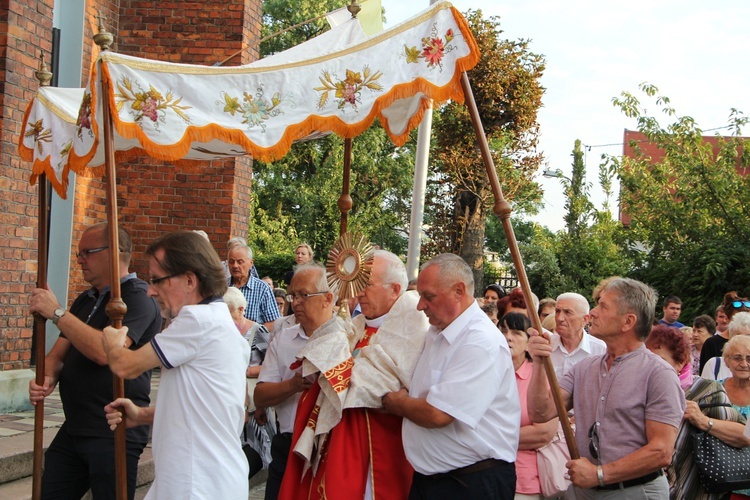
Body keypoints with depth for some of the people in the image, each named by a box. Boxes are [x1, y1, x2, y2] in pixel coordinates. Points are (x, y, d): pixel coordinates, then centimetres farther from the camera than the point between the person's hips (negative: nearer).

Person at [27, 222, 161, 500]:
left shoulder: (137, 298, -12)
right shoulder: (85, 301, 17)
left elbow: (105, 352, -26)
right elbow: (58, 354, 18)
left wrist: (57, 313, -18)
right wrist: (47, 378, -5)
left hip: (114, 435, -8)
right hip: (73, 429, 9)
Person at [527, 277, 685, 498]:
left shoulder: (658, 374, -12)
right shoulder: (584, 368, 7)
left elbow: (661, 452, -19)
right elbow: (541, 413, -1)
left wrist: (599, 474, -18)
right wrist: (539, 363, -13)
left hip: (635, 490, -5)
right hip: (581, 488, 6)